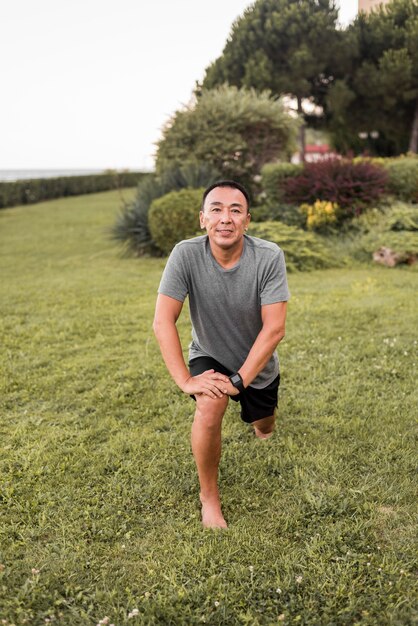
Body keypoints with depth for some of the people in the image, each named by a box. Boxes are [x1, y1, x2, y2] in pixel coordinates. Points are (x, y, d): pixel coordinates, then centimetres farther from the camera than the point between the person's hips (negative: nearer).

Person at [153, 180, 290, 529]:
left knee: (264, 430, 20)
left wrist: (239, 380, -29)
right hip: (209, 356, -1)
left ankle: (258, 415, 63)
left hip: (258, 362, 2)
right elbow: (163, 322, -27)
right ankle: (209, 496, -5)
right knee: (209, 408, -31)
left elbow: (274, 328, -27)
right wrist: (185, 381, -31)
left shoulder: (269, 257, -28)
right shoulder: (186, 255, -27)